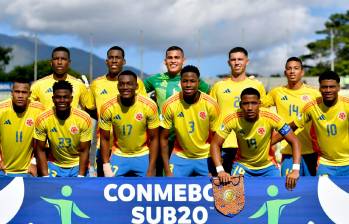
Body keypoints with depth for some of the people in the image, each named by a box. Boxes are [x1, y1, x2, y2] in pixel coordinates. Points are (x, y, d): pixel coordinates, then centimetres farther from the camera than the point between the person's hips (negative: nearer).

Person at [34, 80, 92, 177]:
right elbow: (40, 150, -5)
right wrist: (45, 176, -12)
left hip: (78, 165, 0)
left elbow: (84, 151, -8)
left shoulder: (84, 118, -14)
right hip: (54, 165, 1)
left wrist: (80, 176, -16)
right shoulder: (42, 119, -12)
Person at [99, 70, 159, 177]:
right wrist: (106, 166, -10)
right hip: (119, 156, 1)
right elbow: (105, 139, -3)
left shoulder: (149, 106, -16)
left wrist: (151, 170, -12)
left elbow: (154, 139, -9)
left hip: (143, 156, 0)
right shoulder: (108, 108, -15)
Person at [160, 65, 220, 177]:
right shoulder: (170, 104, -14)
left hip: (206, 157, 0)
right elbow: (164, 138, -6)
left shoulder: (210, 104, -14)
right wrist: (167, 171, -9)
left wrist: (217, 169, -11)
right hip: (180, 157, 0)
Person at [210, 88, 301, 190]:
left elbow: (294, 141, -20)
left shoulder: (271, 118, -24)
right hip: (242, 165, 0)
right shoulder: (232, 119, -22)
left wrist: (295, 170, -31)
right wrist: (220, 170, -30)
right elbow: (215, 144, -16)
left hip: (267, 166, 0)